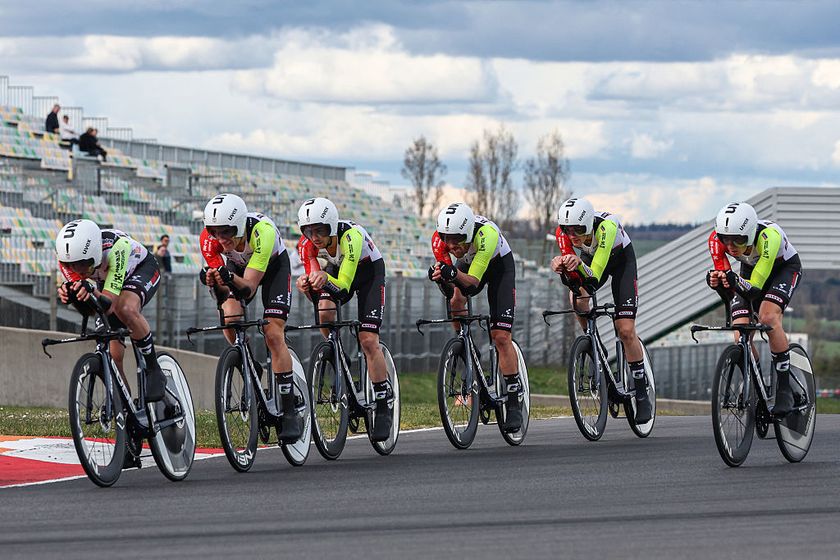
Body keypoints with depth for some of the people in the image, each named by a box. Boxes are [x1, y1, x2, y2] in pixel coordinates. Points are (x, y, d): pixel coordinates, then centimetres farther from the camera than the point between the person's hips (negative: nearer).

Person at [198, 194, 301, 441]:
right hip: (239, 266, 3)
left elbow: (249, 288, -39)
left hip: (274, 266, -3)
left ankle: (290, 413, -12)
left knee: (273, 334, -17)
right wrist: (214, 280, -49)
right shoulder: (209, 239, -30)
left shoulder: (262, 231, -40)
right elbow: (225, 290, -27)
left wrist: (230, 278, -59)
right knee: (230, 317, -25)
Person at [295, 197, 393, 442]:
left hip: (369, 270, -4)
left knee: (368, 340, -14)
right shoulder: (308, 245, -24)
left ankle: (385, 402, -3)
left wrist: (325, 278, -60)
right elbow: (313, 277, -24)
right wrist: (307, 284, -47)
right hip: (337, 269, 4)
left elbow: (343, 286, -40)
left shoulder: (350, 236, -38)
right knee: (325, 313, -26)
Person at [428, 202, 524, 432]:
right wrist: (440, 277, -51)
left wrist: (455, 275, -59)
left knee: (500, 336, -12)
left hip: (499, 265, -4)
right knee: (456, 301, -29)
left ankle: (515, 402, -6)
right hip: (467, 263, 4)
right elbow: (450, 289, -28)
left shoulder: (486, 233, -40)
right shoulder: (440, 237, -29)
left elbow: (474, 280, -39)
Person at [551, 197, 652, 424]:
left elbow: (594, 278, -45)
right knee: (576, 295, -28)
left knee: (625, 330, -12)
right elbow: (574, 277, -31)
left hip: (621, 258, -4)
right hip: (591, 258, 4)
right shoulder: (563, 233, -28)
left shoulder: (605, 226, -40)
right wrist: (561, 265, -53)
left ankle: (642, 396, 1)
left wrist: (578, 264, -65)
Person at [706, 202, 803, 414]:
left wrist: (736, 282, -58)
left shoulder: (769, 236, -41)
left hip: (785, 267, -4)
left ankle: (784, 389, -21)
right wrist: (716, 281, -44)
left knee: (768, 316, -31)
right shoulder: (716, 239, -29)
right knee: (741, 337, -15)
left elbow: (755, 287, -38)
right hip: (750, 269, 4)